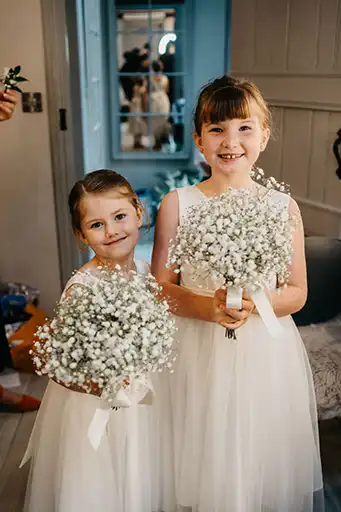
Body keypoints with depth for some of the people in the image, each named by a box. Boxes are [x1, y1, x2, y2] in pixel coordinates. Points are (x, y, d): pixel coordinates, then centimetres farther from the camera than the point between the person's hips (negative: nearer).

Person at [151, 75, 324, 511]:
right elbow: (160, 286, -2)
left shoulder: (283, 207, -3)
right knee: (205, 465, 13)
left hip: (267, 353, 1)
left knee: (264, 462, 14)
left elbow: (297, 293, 1)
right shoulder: (177, 204, -5)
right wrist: (207, 307, -19)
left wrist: (255, 303, -18)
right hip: (200, 350, 0)